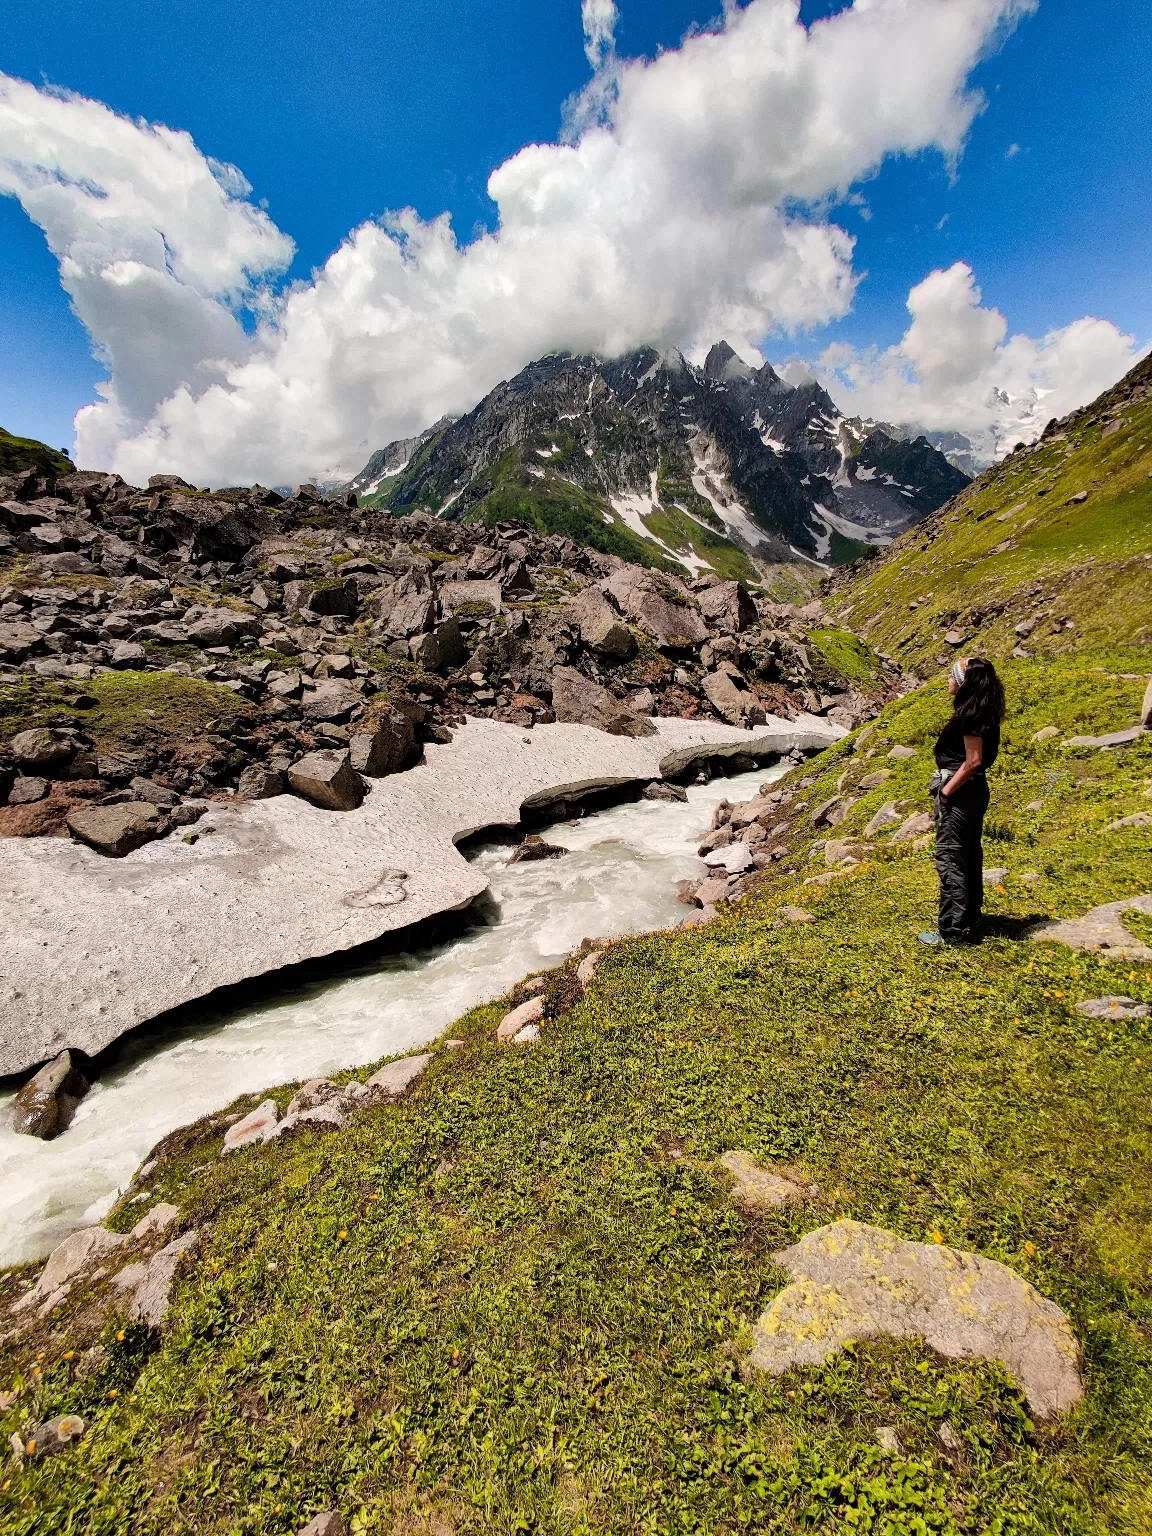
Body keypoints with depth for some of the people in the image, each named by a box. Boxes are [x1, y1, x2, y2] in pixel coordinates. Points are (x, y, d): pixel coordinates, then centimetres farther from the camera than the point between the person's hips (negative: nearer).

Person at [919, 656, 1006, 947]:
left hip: (960, 792, -11)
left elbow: (973, 761, -22)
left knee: (950, 859, -5)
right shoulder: (977, 711, 12)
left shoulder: (970, 714, -17)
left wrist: (946, 791, -17)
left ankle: (952, 931, 1)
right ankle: (970, 924, 26)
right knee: (969, 858, 16)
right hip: (971, 791, 11)